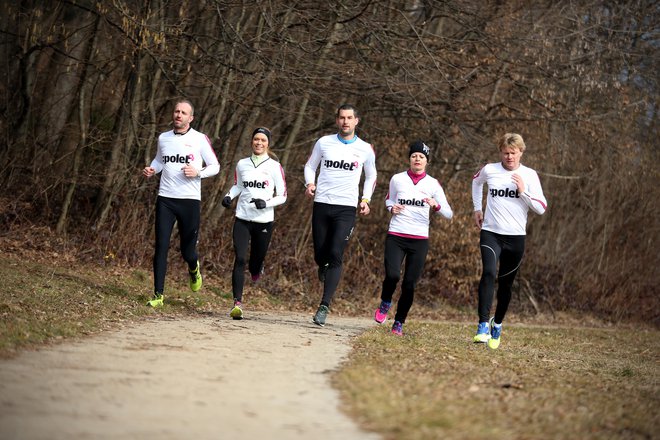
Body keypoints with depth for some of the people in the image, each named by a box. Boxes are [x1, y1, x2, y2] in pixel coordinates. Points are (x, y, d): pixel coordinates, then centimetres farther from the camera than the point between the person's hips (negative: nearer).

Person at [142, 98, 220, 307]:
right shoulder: (163, 138, 9)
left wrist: (198, 173, -15)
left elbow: (215, 166, 4)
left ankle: (194, 268, 41)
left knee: (187, 251, 4)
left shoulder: (200, 139, -2)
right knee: (161, 247, -6)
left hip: (190, 199, -2)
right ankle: (158, 294, -2)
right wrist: (151, 169, 4)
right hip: (165, 198, 2)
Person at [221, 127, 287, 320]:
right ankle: (237, 303, -16)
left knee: (255, 264, 7)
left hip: (264, 222, -1)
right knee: (240, 259, -14)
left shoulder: (275, 167, -2)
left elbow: (282, 196, 0)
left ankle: (256, 269, 46)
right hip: (242, 219, 1)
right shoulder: (242, 164, 7)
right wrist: (229, 196, 3)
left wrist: (266, 203, -18)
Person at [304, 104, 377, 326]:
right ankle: (324, 267, 42)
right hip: (321, 205, 2)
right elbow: (310, 166, 16)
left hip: (346, 208, -2)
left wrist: (365, 199, 3)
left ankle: (324, 306, -15)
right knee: (320, 255, 3)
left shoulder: (365, 149, 4)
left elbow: (371, 177, 17)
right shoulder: (324, 142, 5)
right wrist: (309, 183, -4)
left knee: (335, 256, -15)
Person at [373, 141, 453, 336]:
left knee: (409, 284, -2)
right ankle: (385, 304, 12)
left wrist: (435, 205, -17)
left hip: (419, 240, 0)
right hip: (396, 236, 0)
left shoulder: (433, 184, 3)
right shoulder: (397, 179, 5)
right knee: (392, 275, -19)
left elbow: (448, 214, 3)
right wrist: (392, 208, 0)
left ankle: (399, 323, 15)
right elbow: (389, 199, 22)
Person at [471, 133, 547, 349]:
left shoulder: (529, 175, -2)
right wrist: (477, 208, 22)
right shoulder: (489, 170, 1)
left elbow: (541, 208, -4)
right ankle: (483, 325, -27)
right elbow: (476, 181, 26)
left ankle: (497, 324, 30)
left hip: (516, 237, 1)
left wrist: (523, 192, -16)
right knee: (489, 273, -24)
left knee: (506, 284, 10)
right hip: (491, 233, -1)